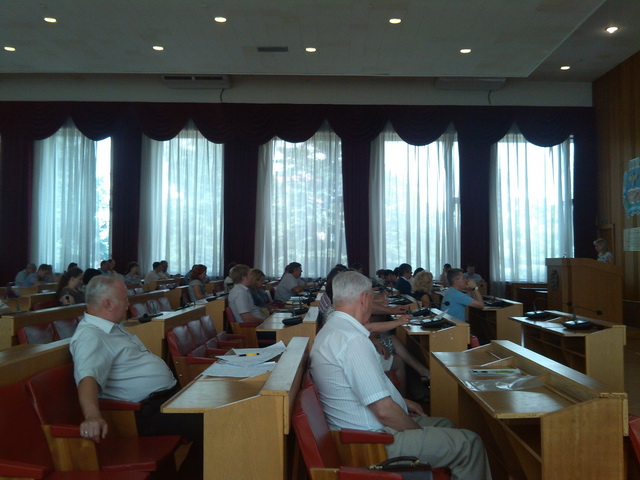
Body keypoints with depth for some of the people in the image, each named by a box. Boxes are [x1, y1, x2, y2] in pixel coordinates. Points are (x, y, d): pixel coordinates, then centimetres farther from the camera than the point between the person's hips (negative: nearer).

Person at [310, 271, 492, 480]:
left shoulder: (331, 330, 7)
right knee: (469, 444, -4)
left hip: (360, 428, 10)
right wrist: (420, 431, -8)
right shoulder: (352, 340, -26)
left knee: (445, 425, 22)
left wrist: (401, 401, 17)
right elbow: (384, 410, -26)